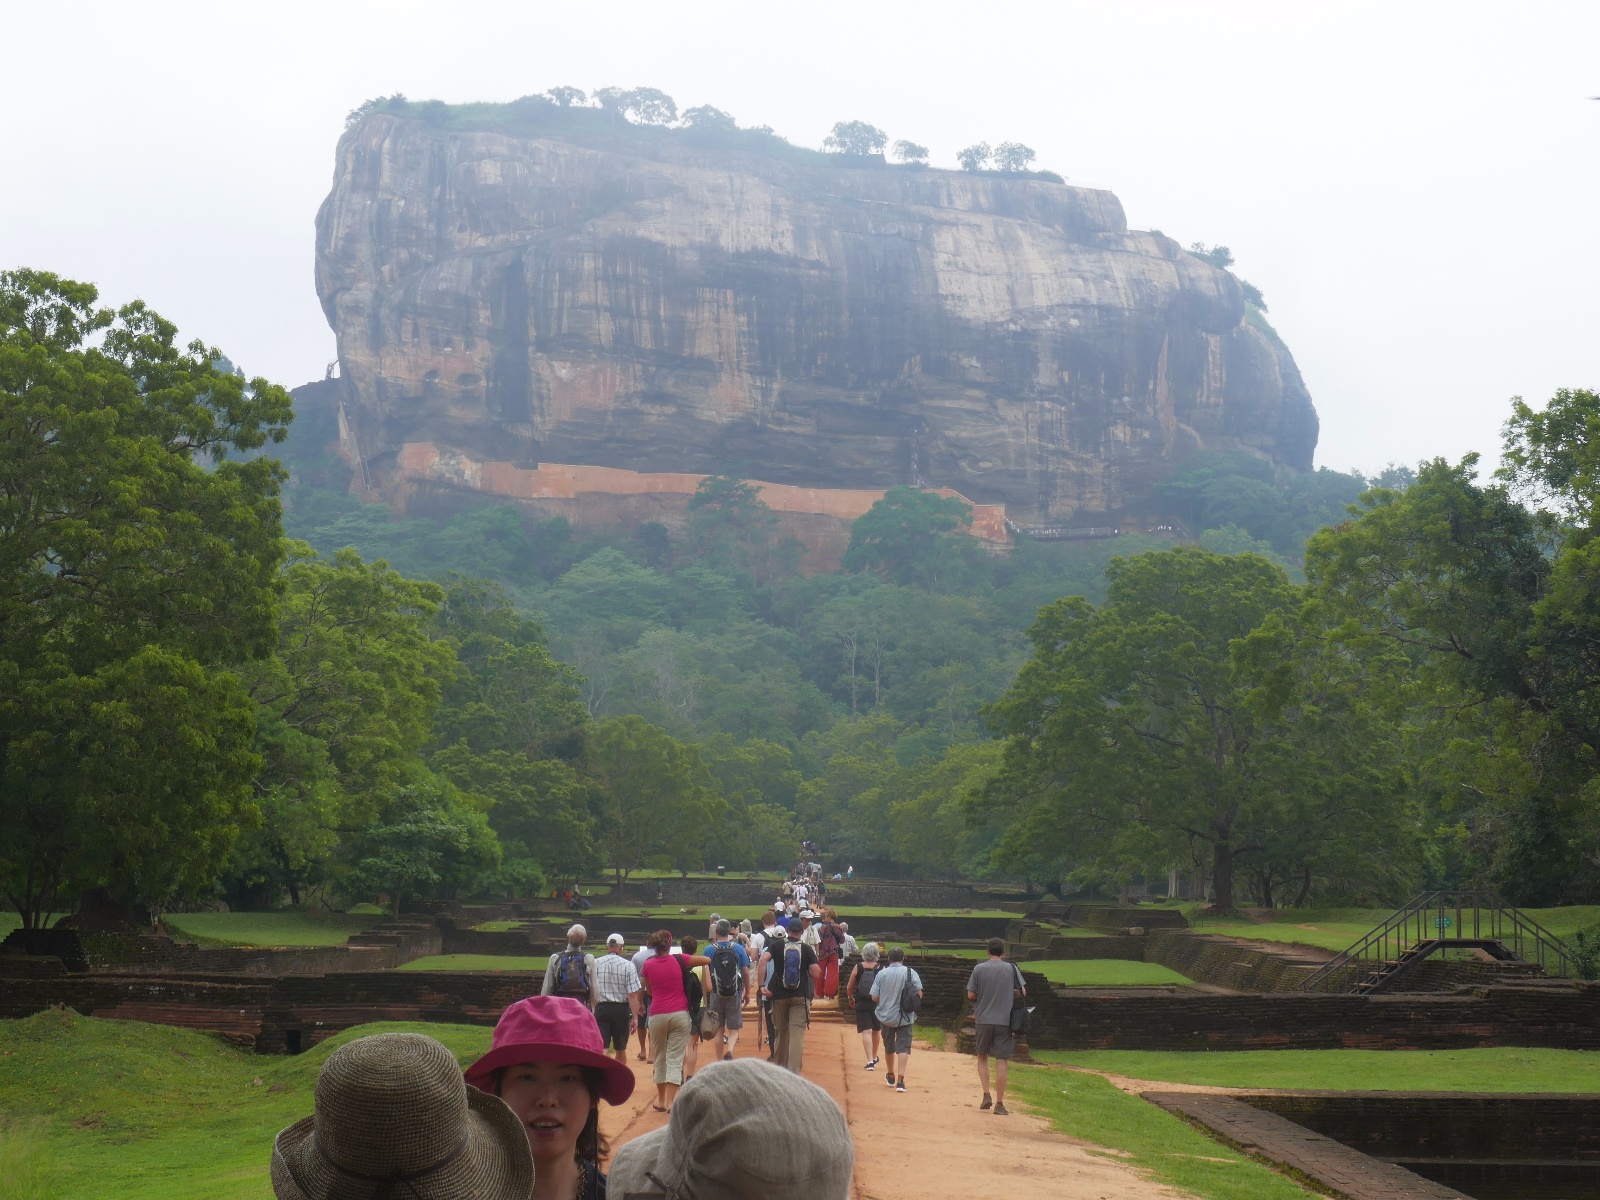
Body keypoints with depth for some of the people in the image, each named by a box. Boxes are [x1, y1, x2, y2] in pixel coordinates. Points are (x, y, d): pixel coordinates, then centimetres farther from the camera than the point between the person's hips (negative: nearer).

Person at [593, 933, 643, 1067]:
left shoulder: (595, 963, 0)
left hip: (601, 1009, 0)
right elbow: (632, 994, -9)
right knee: (620, 1049, 17)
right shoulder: (628, 965, -5)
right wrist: (635, 1017, -8)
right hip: (621, 1010, 0)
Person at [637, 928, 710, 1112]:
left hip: (657, 1016, 1)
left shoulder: (648, 965, 0)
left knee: (659, 1059, 15)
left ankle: (661, 1100, 22)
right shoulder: (680, 960, -5)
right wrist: (688, 963, 17)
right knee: (675, 1060, -1)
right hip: (680, 1015, -1)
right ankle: (670, 1102, -8)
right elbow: (707, 960, 4)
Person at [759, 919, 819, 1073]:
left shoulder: (777, 946, 4)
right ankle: (794, 1072, -16)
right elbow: (816, 973, -7)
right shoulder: (807, 949, 1)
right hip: (800, 996, -2)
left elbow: (763, 959, -14)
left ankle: (779, 1066, 30)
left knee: (780, 1032, 16)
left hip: (779, 995, 2)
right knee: (797, 1034, -6)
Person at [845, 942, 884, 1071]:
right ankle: (874, 1057, 35)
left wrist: (850, 999, 20)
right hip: (877, 1003, 1)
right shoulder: (881, 969, -5)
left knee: (866, 1031, -3)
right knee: (876, 1031, 19)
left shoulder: (858, 967, -4)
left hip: (861, 1004, -1)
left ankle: (870, 1061, -14)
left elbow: (849, 988, 2)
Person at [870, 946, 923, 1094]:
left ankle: (891, 1076, 37)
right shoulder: (910, 973, -8)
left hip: (886, 1016, 2)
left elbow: (874, 997, -6)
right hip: (905, 1018, -2)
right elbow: (919, 994, -9)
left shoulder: (881, 974, -6)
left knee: (889, 1047, 19)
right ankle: (900, 1080, -18)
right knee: (903, 1047, -3)